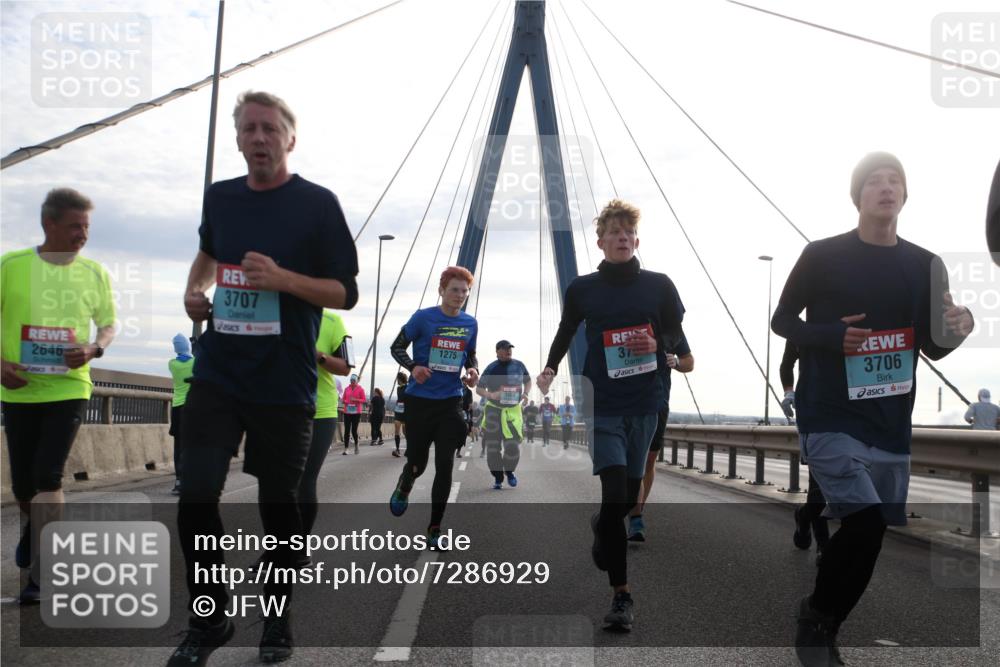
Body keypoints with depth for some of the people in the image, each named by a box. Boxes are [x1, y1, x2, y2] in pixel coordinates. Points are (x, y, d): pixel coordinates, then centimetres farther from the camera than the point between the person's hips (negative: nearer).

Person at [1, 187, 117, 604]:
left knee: (48, 478, -9)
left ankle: (40, 576, 0)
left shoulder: (94, 273, 0)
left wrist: (94, 348, -11)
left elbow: (108, 325, 10)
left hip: (69, 389, -1)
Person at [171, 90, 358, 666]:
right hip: (217, 376, 3)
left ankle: (279, 614, 29)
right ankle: (210, 620, 15)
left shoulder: (317, 203, -5)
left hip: (285, 384, -3)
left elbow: (346, 293, -6)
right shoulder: (219, 197, 9)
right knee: (196, 496, -6)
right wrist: (195, 291, 10)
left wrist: (283, 278, -21)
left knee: (279, 502, 7)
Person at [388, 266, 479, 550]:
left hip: (450, 402, 2)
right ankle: (403, 487, 46)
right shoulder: (423, 318, -7)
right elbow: (397, 347, 0)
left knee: (445, 466, -4)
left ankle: (435, 529, 9)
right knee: (417, 462, 7)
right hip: (419, 400, -2)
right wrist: (413, 367, -19)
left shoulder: (470, 324, 4)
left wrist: (473, 371, -4)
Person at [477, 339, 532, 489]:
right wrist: (490, 395, -23)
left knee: (513, 446, -6)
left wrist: (525, 394, 0)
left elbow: (528, 381, 19)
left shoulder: (519, 365, 2)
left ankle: (509, 471, 22)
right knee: (493, 446, 1)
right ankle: (498, 478, 17)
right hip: (494, 409, -1)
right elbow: (479, 388, -4)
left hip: (513, 409, 1)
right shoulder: (491, 368, -8)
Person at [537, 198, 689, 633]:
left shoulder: (659, 285, 3)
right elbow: (565, 334, 16)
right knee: (614, 494, -13)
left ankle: (602, 528, 49)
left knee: (630, 496, 13)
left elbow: (679, 334, 10)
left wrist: (658, 343, -12)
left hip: (645, 404, 2)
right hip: (602, 405, -2)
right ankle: (621, 595, -3)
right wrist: (550, 370, 2)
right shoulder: (582, 289, 2)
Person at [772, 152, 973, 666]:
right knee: (865, 522, -20)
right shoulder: (823, 255, -5)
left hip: (891, 427, 5)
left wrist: (959, 326, -10)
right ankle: (816, 620, 5)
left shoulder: (924, 265, 7)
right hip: (830, 418, -5)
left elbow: (933, 348, 13)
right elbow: (781, 321, 1)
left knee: (870, 530, 9)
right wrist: (832, 336, -17)